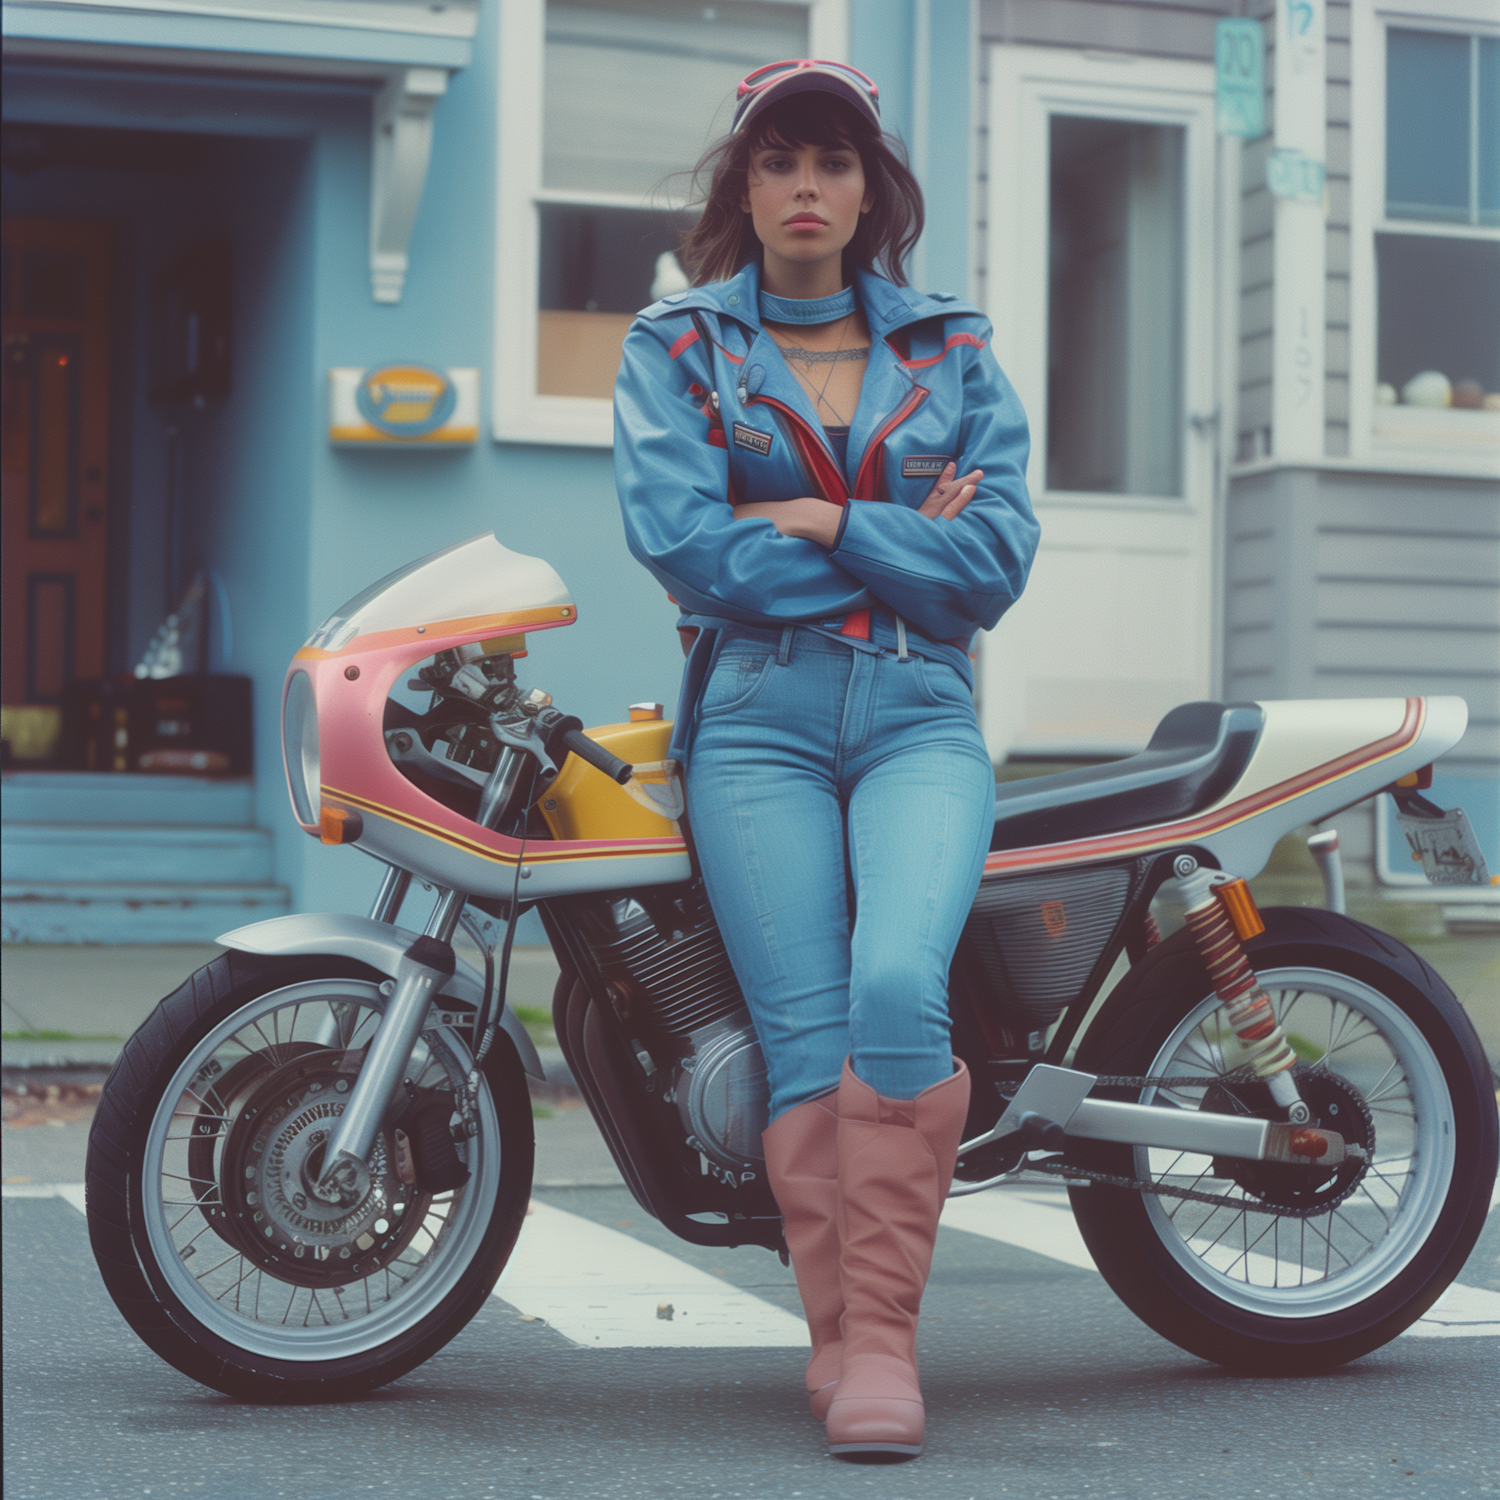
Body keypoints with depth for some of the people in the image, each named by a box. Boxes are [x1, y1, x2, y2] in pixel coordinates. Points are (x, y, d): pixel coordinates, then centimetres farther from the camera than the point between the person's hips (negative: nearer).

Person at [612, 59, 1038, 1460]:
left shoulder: (951, 351, 16)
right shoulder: (674, 346, 11)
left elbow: (997, 559, 3)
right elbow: (680, 540, -6)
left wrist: (821, 525, -5)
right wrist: (906, 548, -2)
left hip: (921, 720, 1)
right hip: (755, 722, 0)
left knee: (898, 985, -23)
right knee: (807, 1036, -12)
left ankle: (880, 1331, -17)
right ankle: (843, 1339, -5)